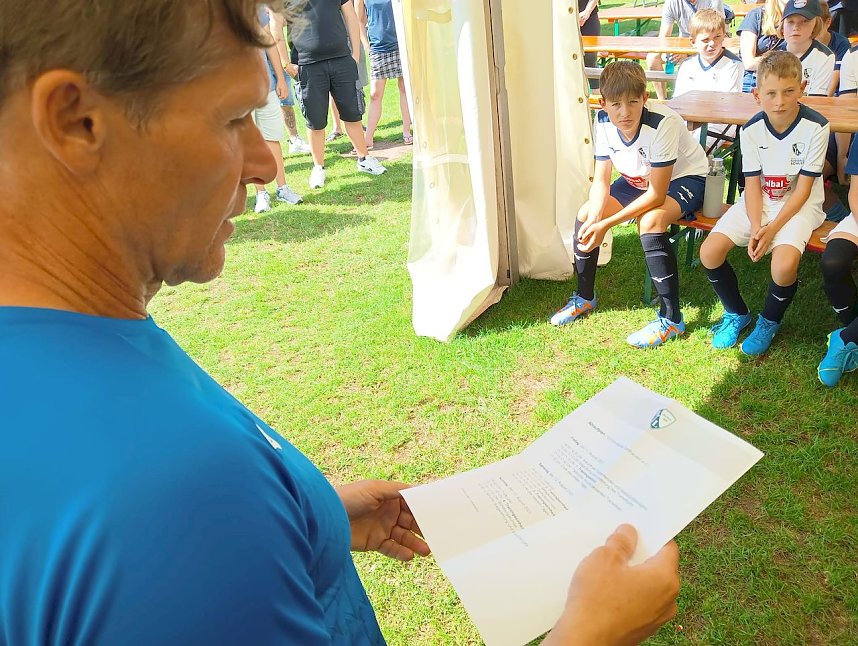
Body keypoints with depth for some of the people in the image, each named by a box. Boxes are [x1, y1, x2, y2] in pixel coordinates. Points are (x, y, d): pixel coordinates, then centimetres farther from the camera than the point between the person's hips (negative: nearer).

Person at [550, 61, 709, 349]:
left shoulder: (662, 124, -34)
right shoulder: (604, 121, -16)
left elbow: (656, 195, -31)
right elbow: (601, 181, -11)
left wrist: (606, 223, -33)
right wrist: (594, 219, -29)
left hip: (684, 178, -7)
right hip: (637, 180, 7)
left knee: (650, 222, -35)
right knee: (585, 214, -7)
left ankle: (671, 318, -24)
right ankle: (584, 298, 12)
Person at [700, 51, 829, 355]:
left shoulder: (816, 126, -15)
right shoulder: (752, 129, -7)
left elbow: (803, 189, -13)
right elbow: (752, 184, -5)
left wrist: (773, 228, -22)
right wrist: (756, 228, -20)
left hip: (799, 205, -3)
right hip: (760, 201, 4)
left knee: (784, 264, -31)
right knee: (709, 252, -16)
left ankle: (769, 321, 2)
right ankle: (737, 313, 11)